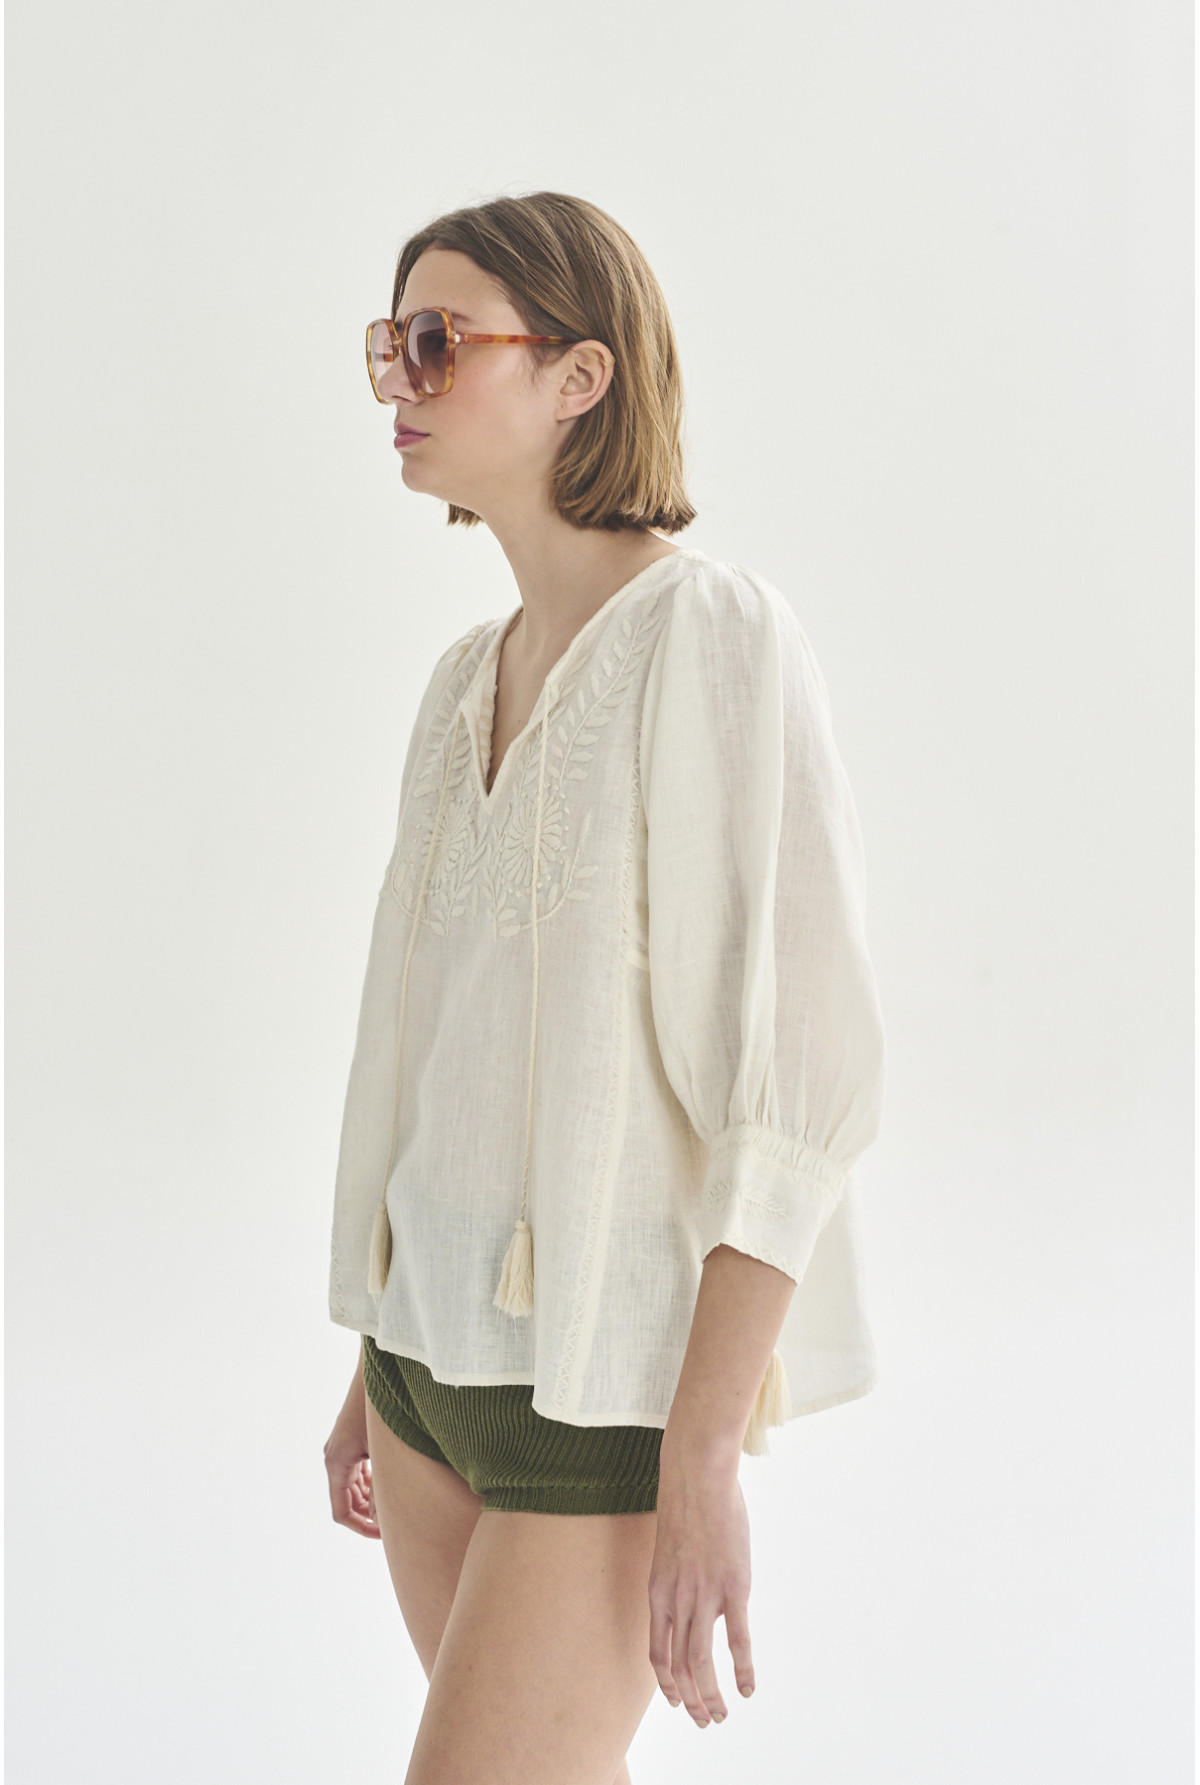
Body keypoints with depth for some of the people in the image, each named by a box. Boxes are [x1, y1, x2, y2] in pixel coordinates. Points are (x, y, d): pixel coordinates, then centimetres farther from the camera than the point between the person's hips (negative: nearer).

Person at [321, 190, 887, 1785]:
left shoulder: (718, 637, -16)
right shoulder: (477, 680, 9)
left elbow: (801, 1068, -19)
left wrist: (704, 1466, -22)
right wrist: (382, 1359, 19)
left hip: (618, 1369, -8)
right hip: (458, 1330, 8)